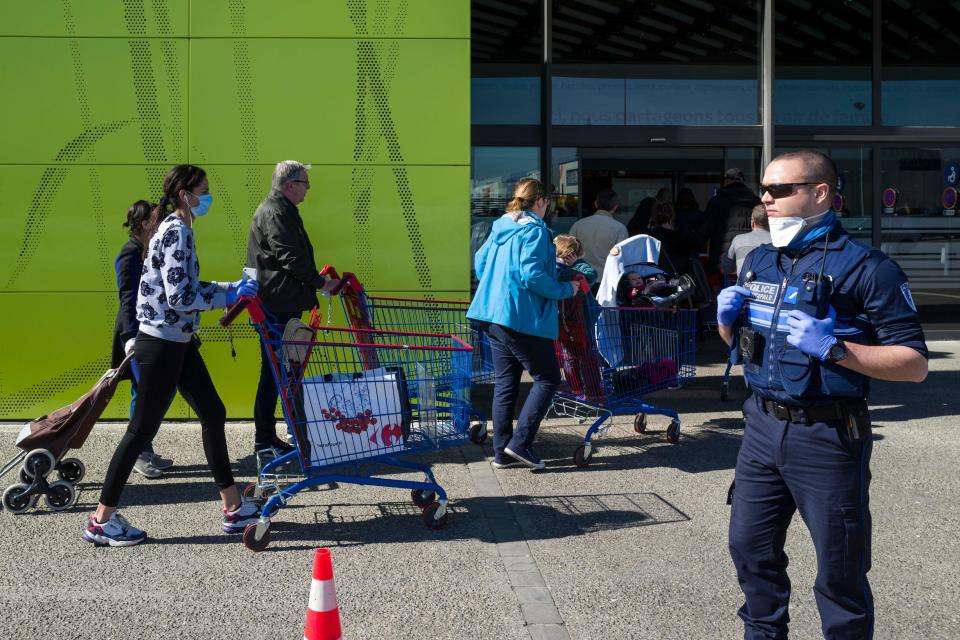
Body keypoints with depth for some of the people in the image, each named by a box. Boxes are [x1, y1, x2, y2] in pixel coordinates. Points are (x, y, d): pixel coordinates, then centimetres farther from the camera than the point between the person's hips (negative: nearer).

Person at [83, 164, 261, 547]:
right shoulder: (176, 232, -18)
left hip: (177, 343, 10)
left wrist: (232, 287, 11)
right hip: (161, 345, -10)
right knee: (142, 428, -1)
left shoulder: (176, 229, 12)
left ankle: (234, 508, 19)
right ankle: (101, 521, 11)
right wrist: (230, 296, -15)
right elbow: (180, 298, -24)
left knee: (213, 414, 11)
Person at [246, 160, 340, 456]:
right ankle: (265, 440, -1)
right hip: (278, 306, -11)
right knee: (274, 371, -6)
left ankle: (267, 437, 18)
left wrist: (316, 280, 16)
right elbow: (290, 257, -20)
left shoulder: (282, 210, 21)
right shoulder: (275, 213, -13)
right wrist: (321, 283, -12)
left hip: (282, 304, 11)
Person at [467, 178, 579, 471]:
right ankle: (520, 443, -6)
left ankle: (502, 452, 14)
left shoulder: (501, 227, 14)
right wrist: (565, 290, -9)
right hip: (522, 317, -9)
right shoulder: (534, 230, -12)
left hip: (492, 314, 9)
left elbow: (480, 263, 19)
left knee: (505, 382, 13)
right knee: (547, 379, 2)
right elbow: (532, 275, -21)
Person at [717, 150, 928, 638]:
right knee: (750, 547, 16)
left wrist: (833, 349, -26)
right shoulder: (758, 260, 9)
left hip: (826, 435, -6)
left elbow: (915, 364, -14)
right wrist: (727, 316, -1)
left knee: (839, 570, 5)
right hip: (762, 427, 7)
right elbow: (734, 338, 21)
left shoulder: (865, 267, -12)